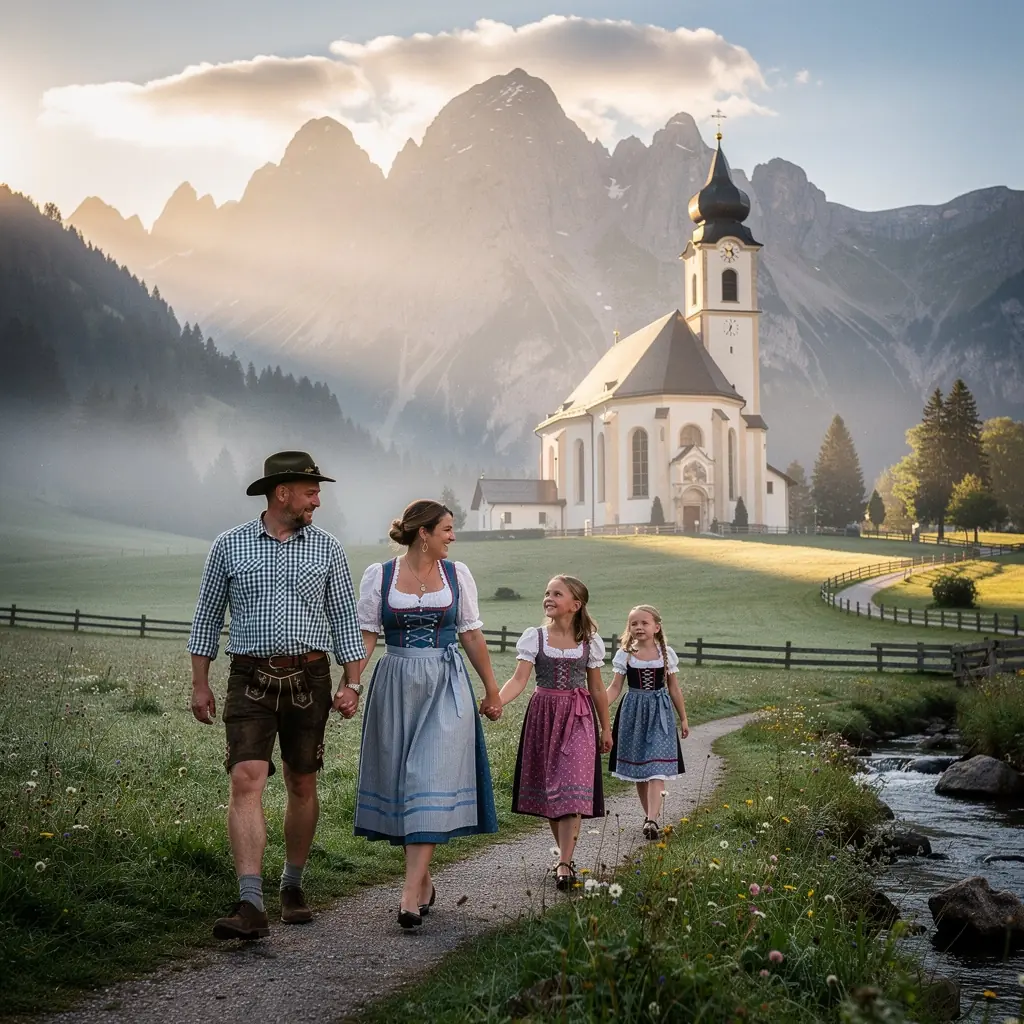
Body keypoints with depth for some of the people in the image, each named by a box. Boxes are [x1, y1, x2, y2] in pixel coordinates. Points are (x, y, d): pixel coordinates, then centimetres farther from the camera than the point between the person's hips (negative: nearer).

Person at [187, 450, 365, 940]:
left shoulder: (327, 549, 6)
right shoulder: (229, 546, 3)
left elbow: (345, 620, 9)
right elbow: (207, 615, 8)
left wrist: (351, 683, 1)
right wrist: (200, 683, 5)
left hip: (309, 678, 2)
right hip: (251, 679, -2)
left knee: (302, 786, 9)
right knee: (246, 782, -14)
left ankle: (293, 885, 27)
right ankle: (250, 904, -17)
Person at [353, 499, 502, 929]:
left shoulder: (457, 574, 5)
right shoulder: (378, 575, 1)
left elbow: (471, 634, 12)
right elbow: (365, 635, 0)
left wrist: (491, 689, 15)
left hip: (446, 688, 0)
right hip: (395, 686, 0)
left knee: (432, 783, -11)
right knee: (400, 781, 5)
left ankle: (411, 892, -15)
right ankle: (424, 882, 21)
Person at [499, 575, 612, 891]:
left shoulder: (590, 641, 3)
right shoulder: (534, 637, 1)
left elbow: (596, 688, 11)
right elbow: (519, 680, -9)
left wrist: (605, 728, 15)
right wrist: (495, 701, -27)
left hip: (579, 718, -1)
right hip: (543, 714, 1)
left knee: (571, 788, -12)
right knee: (546, 787, 5)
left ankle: (564, 864, -13)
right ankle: (566, 853, 21)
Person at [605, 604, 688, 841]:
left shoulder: (666, 653, 1)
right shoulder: (624, 655, 0)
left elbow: (674, 688, 8)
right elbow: (615, 688, -1)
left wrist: (683, 718, 11)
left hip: (659, 714, -1)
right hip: (634, 713, 2)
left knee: (656, 766, -11)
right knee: (638, 767, 7)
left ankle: (651, 819, -19)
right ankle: (650, 814, 20)